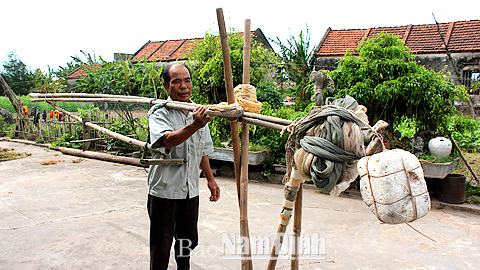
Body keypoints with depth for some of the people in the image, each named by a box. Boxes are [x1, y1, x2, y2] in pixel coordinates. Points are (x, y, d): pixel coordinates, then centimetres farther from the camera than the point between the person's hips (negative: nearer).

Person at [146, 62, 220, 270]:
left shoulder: (198, 113, 9)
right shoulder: (159, 113, -10)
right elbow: (168, 140, -31)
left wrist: (210, 179, 17)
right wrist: (194, 125, -45)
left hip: (190, 190, 5)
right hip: (164, 190, -5)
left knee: (188, 241, 17)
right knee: (161, 247, 6)